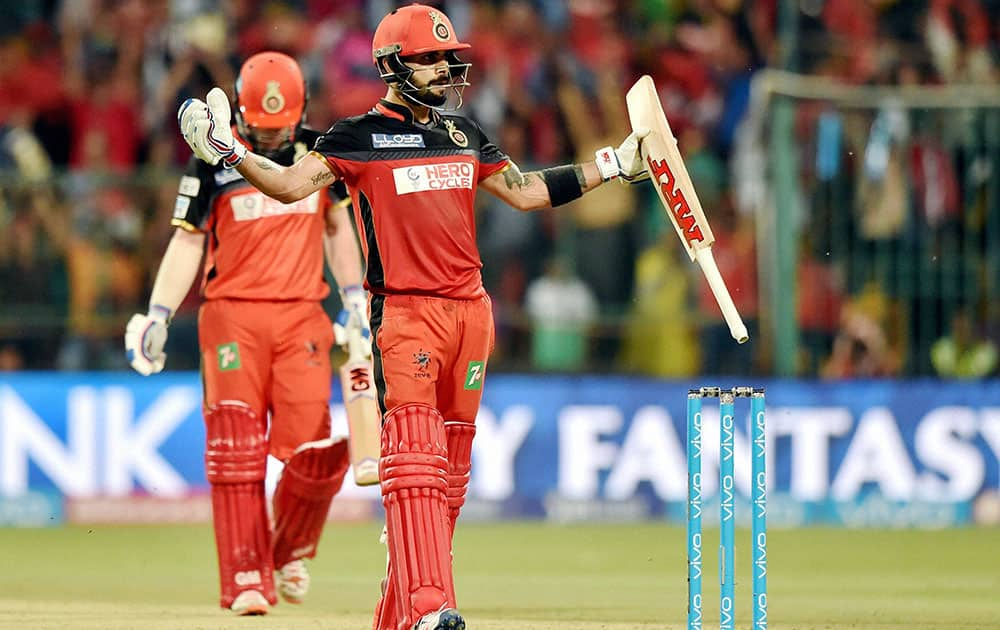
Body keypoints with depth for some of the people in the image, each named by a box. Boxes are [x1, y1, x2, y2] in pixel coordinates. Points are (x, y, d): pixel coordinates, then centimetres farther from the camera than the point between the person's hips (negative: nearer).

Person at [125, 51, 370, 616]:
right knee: (236, 450, -9)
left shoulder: (320, 152, 8)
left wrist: (354, 295, 10)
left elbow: (338, 227, 19)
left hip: (302, 315, 2)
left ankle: (291, 551, 18)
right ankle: (247, 580, -6)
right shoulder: (215, 162, 0)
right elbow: (187, 242, 1)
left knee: (314, 452, -8)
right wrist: (159, 315, -8)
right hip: (233, 315, -2)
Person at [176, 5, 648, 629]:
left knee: (449, 474, 6)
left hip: (470, 312, 6)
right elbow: (292, 184, -11)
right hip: (405, 314, -6)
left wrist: (612, 164, 22)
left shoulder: (463, 134, 17)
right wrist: (227, 150, -26)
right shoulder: (359, 136, -1)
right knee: (414, 459, -18)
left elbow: (525, 191, 24)